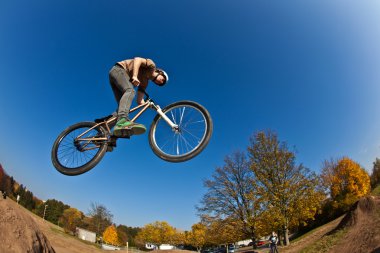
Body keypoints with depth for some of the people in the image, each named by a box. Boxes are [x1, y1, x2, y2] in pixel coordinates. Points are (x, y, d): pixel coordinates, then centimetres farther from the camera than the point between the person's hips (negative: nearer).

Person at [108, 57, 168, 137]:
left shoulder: (145, 82, 20)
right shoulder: (152, 65, 2)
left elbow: (139, 101, 12)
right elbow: (137, 59, -16)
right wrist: (134, 76, -27)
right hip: (118, 70, -10)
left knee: (122, 105, -2)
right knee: (130, 91, -33)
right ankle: (122, 121, -56)